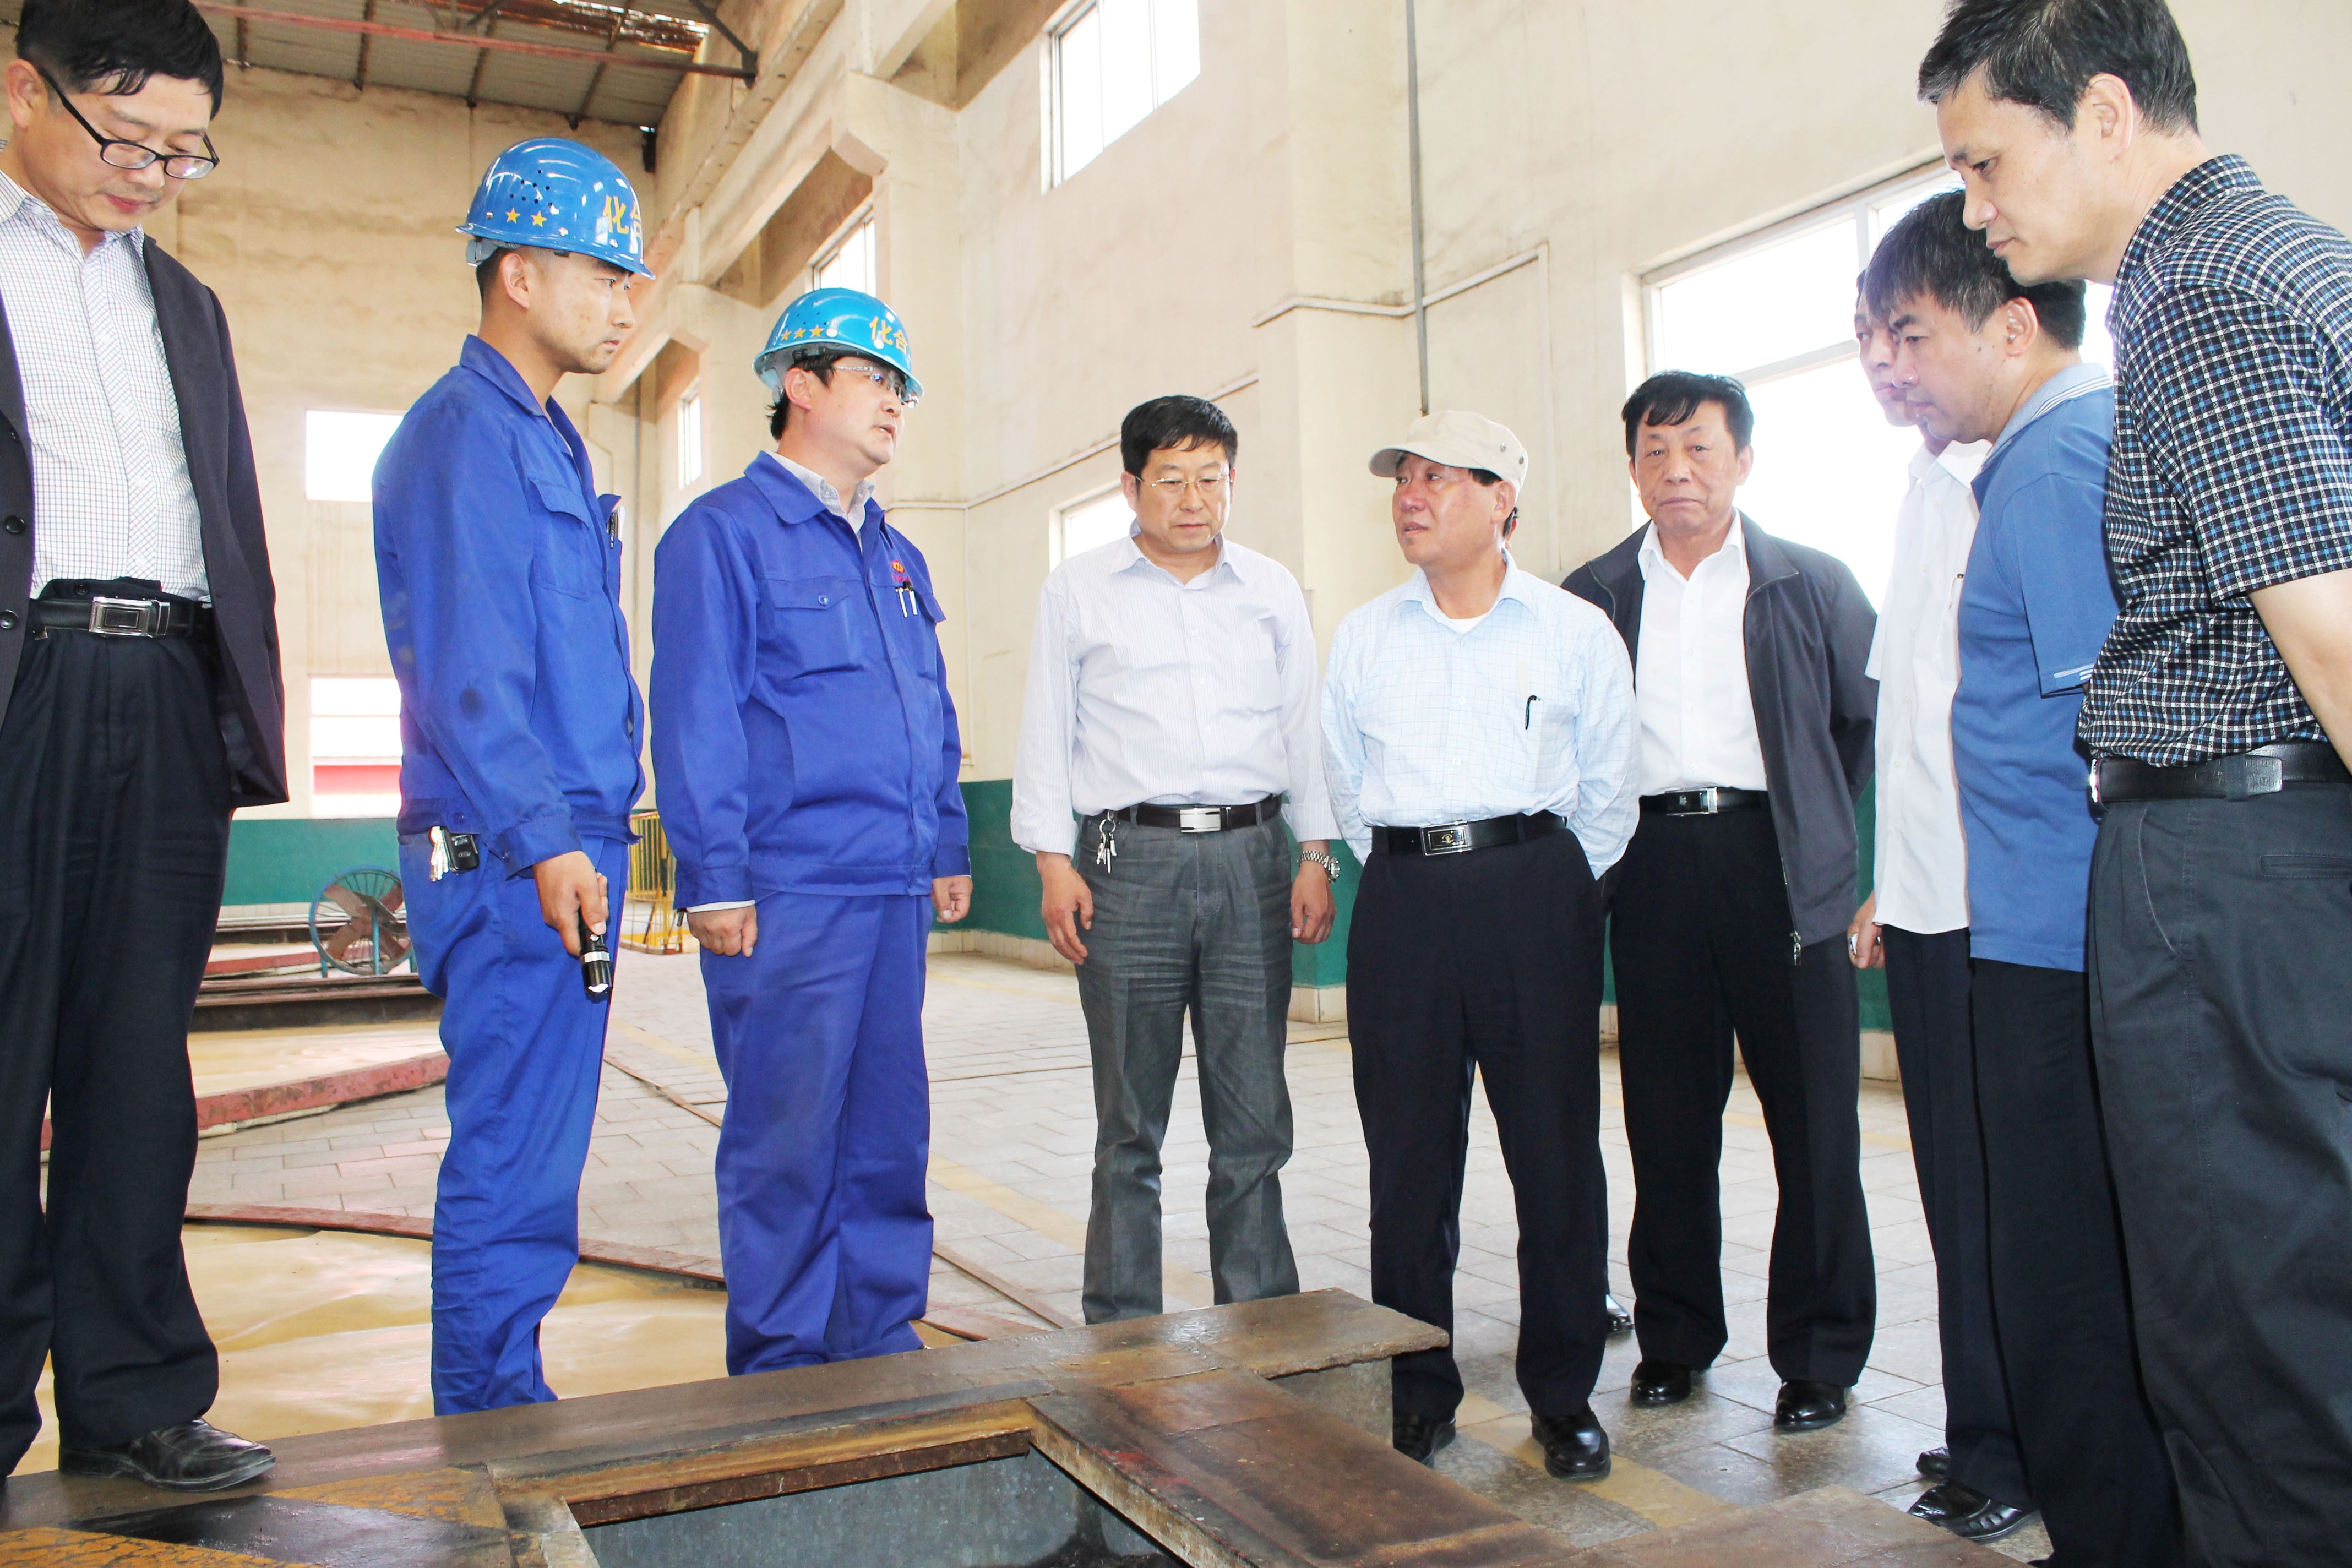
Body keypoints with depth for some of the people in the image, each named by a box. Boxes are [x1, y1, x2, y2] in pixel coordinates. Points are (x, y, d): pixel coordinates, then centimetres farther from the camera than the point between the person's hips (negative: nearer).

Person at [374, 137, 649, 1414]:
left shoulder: (545, 438, 20)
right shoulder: (463, 434, -9)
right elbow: (464, 671, -18)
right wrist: (543, 837, -23)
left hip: (565, 849, 10)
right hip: (512, 861, -10)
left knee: (535, 1142, 15)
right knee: (516, 1145, -3)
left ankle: (501, 1406, 26)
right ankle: (493, 1418, 10)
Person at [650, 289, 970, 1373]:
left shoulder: (895, 555, 20)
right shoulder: (724, 533, -2)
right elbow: (695, 718, -9)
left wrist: (949, 848, 17)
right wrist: (716, 878, -13)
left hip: (894, 894, 7)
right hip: (787, 897, -7)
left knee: (889, 1130, 12)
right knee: (787, 1139, 0)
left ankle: (881, 1343, 25)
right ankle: (781, 1367, 14)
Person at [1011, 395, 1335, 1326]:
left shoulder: (1273, 591, 14)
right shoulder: (1077, 593, 9)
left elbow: (1304, 726, 15)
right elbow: (1047, 733, 8)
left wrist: (1315, 855, 6)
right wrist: (1053, 861, -1)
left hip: (1251, 855, 2)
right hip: (1129, 859, -1)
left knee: (1254, 1117, 4)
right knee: (1130, 1123, 4)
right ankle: (1122, 1330, 16)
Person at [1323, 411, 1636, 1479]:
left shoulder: (1575, 631, 4)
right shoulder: (1362, 637, 10)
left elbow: (1607, 787, 10)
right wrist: (1411, 873, 13)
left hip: (1536, 890, -1)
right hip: (1402, 900, 2)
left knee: (1555, 1148, 3)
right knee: (1409, 1151, 5)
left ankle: (1563, 1392, 19)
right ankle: (1420, 1392, 19)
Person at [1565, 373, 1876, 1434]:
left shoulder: (1812, 586, 6)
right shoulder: (1592, 597, 10)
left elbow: (1873, 719, 9)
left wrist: (1821, 823, 6)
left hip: (1779, 861, -1)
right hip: (1653, 864, 2)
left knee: (1814, 1119, 2)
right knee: (1666, 1118, 8)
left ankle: (1818, 1355, 17)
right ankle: (1673, 1335, 23)